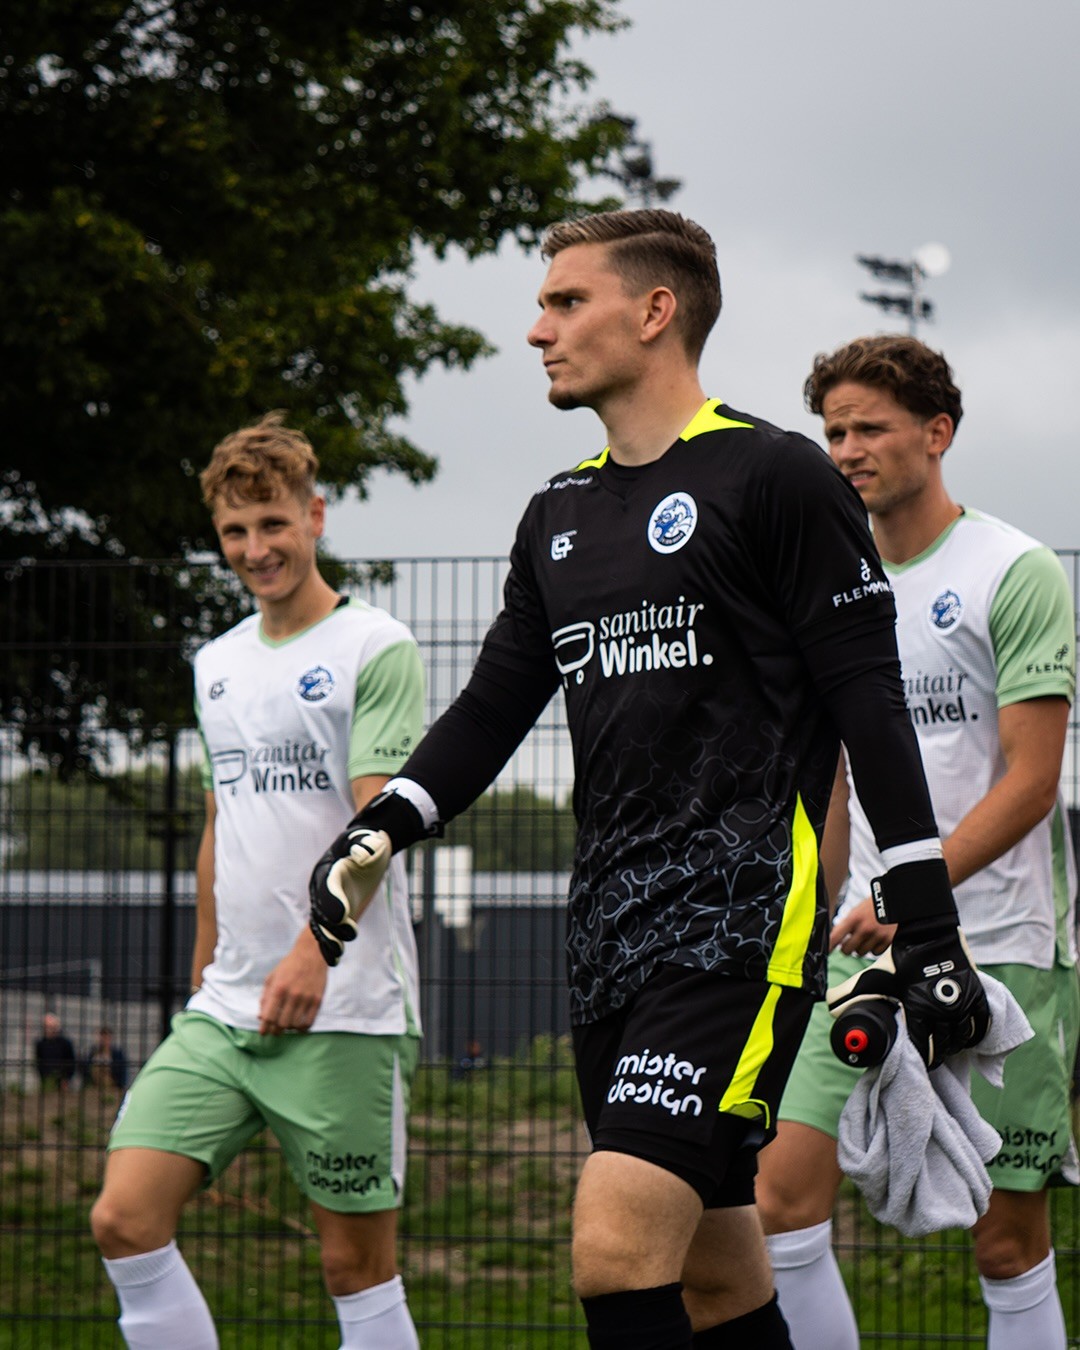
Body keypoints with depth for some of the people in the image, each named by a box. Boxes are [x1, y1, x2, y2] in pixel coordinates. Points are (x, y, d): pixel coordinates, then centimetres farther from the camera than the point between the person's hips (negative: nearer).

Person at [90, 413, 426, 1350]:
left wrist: (314, 948, -29)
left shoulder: (377, 648, -5)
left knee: (357, 1263, -2)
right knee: (124, 1219, -7)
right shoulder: (218, 664, 17)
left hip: (344, 1009, -6)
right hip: (224, 1012, 6)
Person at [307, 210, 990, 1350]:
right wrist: (377, 832, 2)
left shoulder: (774, 477, -4)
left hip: (743, 919, -7)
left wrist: (926, 929, -10)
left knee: (616, 1250, -20)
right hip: (610, 925, 7)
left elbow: (870, 708, -6)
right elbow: (493, 707, 19)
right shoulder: (559, 516, 18)